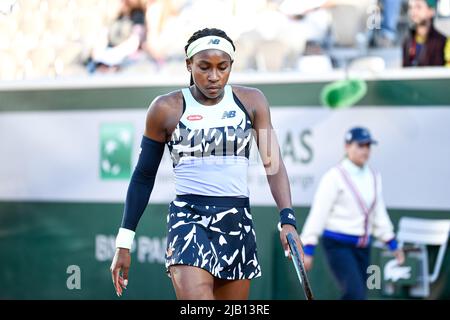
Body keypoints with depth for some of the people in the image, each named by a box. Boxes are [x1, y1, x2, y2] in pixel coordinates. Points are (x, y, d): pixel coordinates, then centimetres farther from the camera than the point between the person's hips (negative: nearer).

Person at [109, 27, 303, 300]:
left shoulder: (251, 101, 6)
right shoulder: (167, 108, 1)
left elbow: (273, 162, 2)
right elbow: (144, 177, 7)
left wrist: (287, 219, -14)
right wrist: (124, 241, 6)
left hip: (238, 222, 3)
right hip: (188, 218, -3)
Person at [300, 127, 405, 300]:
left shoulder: (374, 177, 11)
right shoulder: (335, 176, -10)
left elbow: (379, 214, 19)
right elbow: (318, 213, -13)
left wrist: (393, 244, 16)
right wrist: (308, 249, -17)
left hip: (362, 246, 7)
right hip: (338, 245, -7)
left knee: (359, 296, 7)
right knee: (355, 294, -20)